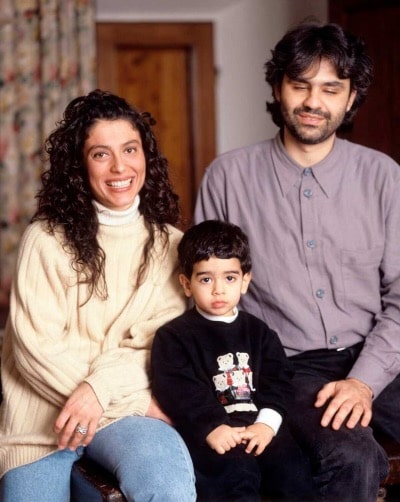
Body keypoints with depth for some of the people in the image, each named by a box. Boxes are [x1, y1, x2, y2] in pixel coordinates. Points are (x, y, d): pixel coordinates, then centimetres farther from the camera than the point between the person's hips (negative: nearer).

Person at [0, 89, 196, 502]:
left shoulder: (168, 243, 9)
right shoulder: (46, 240, 0)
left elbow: (155, 340, 1)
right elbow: (36, 347, -7)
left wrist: (98, 390, -17)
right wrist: (137, 400, -11)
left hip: (122, 403, 0)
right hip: (42, 410, 0)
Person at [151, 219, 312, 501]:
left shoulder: (259, 332, 21)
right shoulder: (173, 337, 8)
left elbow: (278, 379, 10)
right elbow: (177, 390, -5)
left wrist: (267, 422, -9)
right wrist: (211, 426, -19)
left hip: (258, 429, 4)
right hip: (208, 436, -4)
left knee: (296, 474, -19)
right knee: (236, 476, -32)